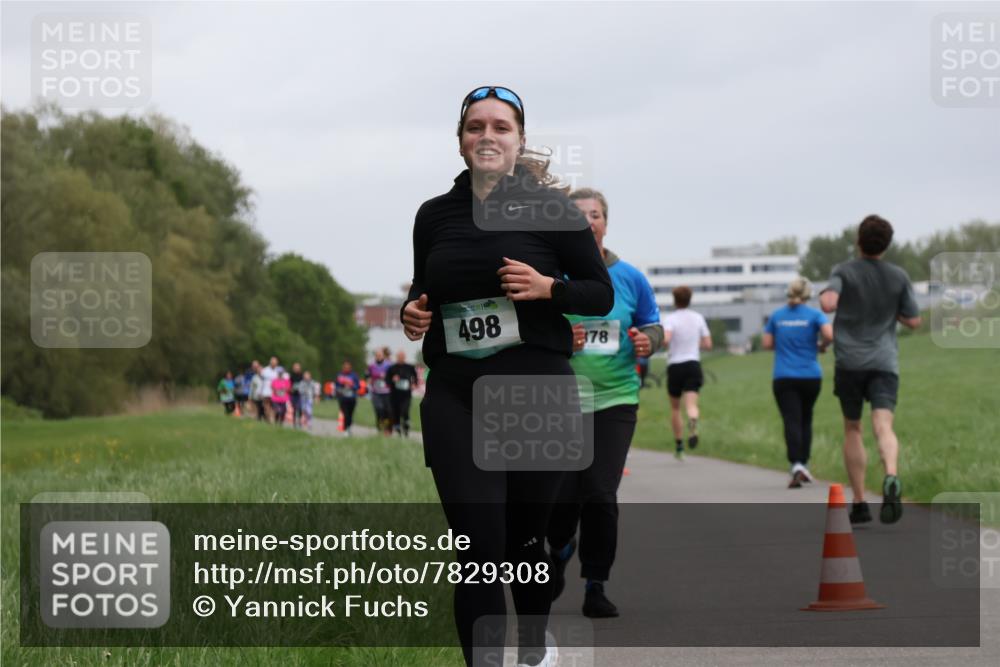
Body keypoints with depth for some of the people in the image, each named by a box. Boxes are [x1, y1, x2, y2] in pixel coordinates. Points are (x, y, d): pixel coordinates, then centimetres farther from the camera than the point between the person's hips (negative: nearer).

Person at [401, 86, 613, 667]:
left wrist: (546, 287, -16)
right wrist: (414, 314, 0)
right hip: (455, 400, 2)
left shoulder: (548, 208, -1)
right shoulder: (435, 216, 8)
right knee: (480, 550, -10)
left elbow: (602, 294, 2)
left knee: (526, 538, 12)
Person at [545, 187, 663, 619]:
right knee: (562, 495, -5)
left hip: (614, 398, 1)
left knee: (600, 494, -8)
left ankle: (595, 587, 6)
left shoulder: (630, 278, 5)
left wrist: (647, 341, -9)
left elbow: (653, 325, 14)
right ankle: (560, 549, 30)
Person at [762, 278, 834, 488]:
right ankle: (804, 463, 18)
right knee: (806, 420, 19)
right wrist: (822, 346, 4)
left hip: (784, 378, 0)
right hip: (810, 376, 0)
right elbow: (829, 334, -17)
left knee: (791, 422, -8)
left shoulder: (776, 316, 4)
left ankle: (796, 464, -26)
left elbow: (766, 343, 4)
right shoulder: (814, 315, -2)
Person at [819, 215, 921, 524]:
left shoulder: (844, 272, -1)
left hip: (849, 362, 0)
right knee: (883, 426, -13)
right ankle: (891, 478, -44)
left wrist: (824, 296, 3)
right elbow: (913, 320, 11)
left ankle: (859, 504, 15)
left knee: (852, 429, 15)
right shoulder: (898, 277, 6)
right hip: (885, 362, 0)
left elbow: (828, 304, -19)